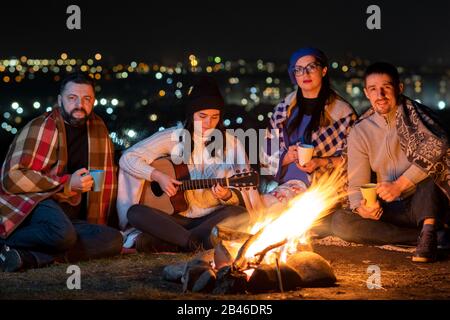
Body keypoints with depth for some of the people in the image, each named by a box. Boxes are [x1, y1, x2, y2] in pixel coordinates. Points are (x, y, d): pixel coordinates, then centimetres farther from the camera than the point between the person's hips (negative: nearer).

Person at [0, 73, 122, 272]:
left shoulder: (98, 128, 12)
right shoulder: (39, 128, -5)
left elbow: (106, 177, 20)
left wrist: (99, 222, 16)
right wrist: (66, 184, -18)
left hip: (70, 217, 6)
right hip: (33, 204, -6)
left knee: (114, 240, -24)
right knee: (62, 234, -39)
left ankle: (30, 257, -29)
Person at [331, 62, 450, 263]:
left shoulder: (413, 113, -4)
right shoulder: (360, 133, 7)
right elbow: (356, 186, 5)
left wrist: (399, 185, -28)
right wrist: (360, 207, -20)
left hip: (425, 203, -4)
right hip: (392, 211, 4)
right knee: (340, 222, -21)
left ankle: (428, 233, -37)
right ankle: (424, 235, -23)